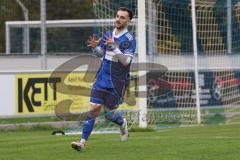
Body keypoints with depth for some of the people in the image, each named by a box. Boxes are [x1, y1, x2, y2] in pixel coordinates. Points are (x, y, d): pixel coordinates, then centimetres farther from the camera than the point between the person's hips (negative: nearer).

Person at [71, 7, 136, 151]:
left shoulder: (129, 40, -11)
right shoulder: (108, 35, 7)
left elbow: (126, 61, -19)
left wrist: (115, 48, -32)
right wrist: (95, 47, -2)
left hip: (117, 83, -4)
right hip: (102, 79, 4)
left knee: (109, 113, 3)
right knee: (94, 109, -6)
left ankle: (122, 123, 37)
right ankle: (83, 142, -6)